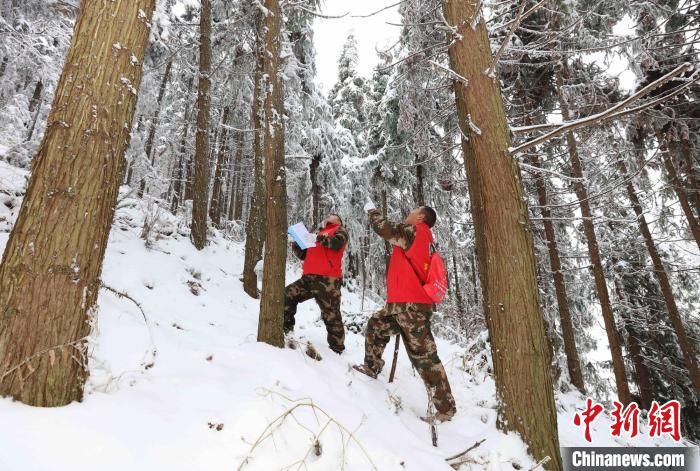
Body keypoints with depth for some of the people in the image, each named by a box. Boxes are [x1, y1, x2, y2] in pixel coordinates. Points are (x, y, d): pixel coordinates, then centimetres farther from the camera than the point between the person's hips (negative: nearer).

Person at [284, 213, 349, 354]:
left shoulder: (340, 230, 13)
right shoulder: (319, 233, 30)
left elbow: (337, 243, -11)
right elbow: (304, 255, 25)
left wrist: (321, 238, -6)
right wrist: (296, 245, 9)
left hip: (327, 279, -7)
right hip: (309, 278, 7)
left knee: (331, 314, -6)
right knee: (287, 295, 2)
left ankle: (337, 348, 3)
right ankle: (286, 330, 13)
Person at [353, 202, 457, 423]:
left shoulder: (414, 232, -8)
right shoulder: (417, 238, 19)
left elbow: (385, 229, -8)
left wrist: (371, 210, 9)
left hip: (412, 304, -10)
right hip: (405, 303, 10)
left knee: (424, 356, -6)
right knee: (375, 325, 24)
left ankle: (445, 407, 2)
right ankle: (372, 367, 39)